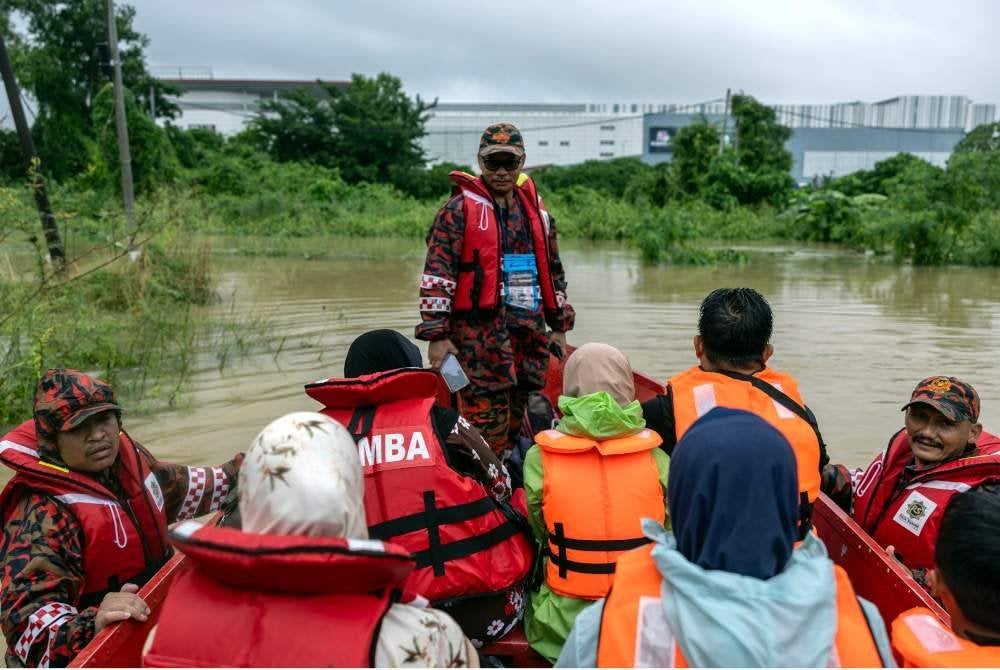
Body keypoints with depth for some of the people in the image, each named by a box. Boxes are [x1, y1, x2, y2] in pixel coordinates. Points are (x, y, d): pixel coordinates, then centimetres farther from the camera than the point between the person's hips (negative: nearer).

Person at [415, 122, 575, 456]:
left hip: (531, 334, 6)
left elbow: (553, 271, 23)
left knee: (523, 426, 13)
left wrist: (560, 326, 20)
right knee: (488, 431, -7)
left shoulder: (537, 211, 16)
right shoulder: (459, 210, -2)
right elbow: (436, 276, -7)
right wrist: (437, 336, -13)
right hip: (479, 337, -6)